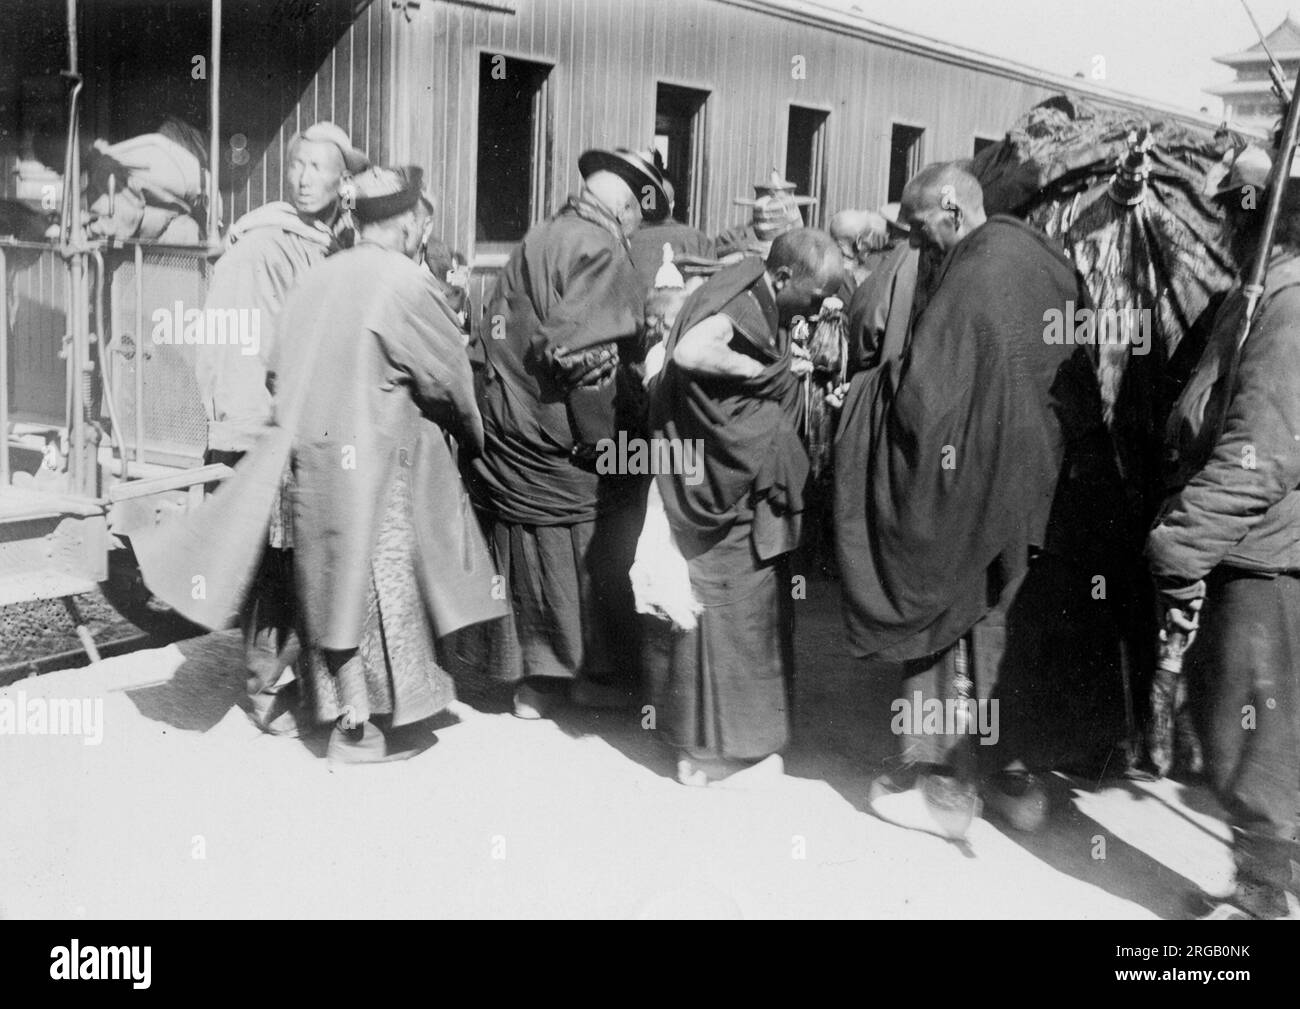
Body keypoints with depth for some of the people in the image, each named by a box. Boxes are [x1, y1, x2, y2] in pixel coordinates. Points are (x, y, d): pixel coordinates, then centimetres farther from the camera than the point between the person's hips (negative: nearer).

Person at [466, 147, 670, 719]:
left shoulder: (539, 239, 13)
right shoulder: (600, 250, -14)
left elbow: (494, 338, 14)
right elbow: (583, 354, -23)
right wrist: (605, 441, -15)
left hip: (507, 434, 8)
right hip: (557, 443, -8)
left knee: (527, 557, 15)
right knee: (587, 556, 6)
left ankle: (534, 681, 26)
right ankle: (598, 675, 19)